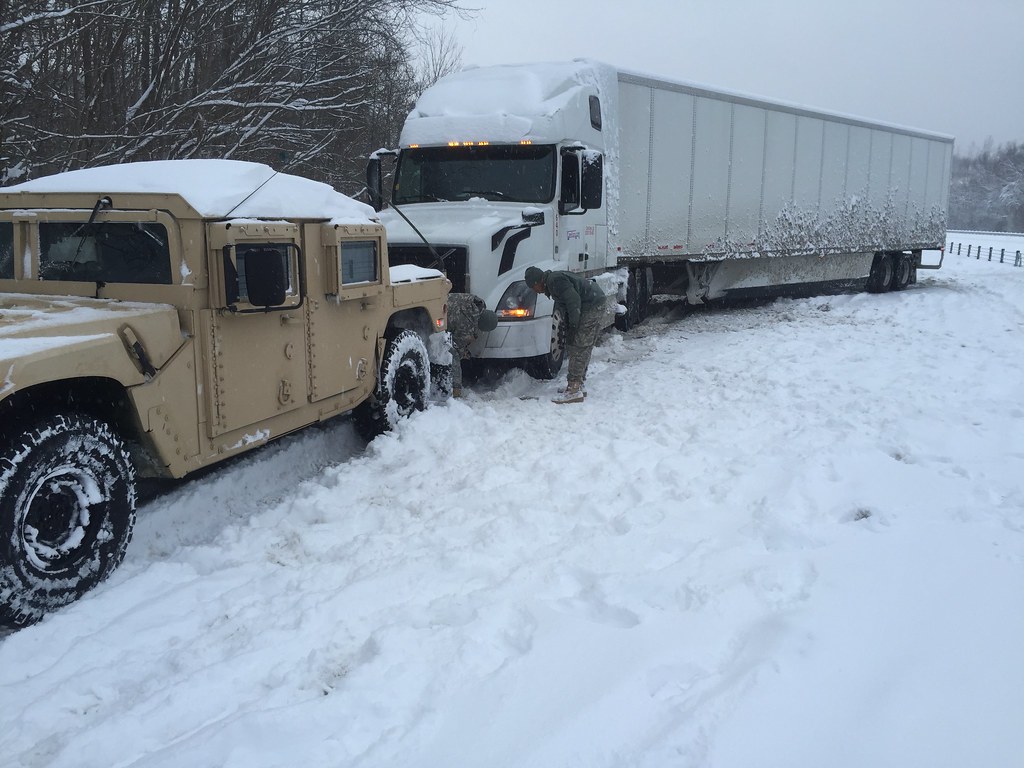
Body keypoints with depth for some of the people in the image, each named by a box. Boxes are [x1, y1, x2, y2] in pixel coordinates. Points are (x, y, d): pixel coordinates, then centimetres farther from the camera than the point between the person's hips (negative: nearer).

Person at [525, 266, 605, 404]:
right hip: (596, 304, 11)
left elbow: (574, 300, -21)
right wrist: (569, 330, 18)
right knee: (584, 347, 15)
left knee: (578, 347, -12)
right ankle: (578, 385, 22)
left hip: (591, 306, -11)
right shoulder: (554, 279, 20)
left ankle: (574, 390, -14)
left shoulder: (555, 280, -13)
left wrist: (573, 326, -16)